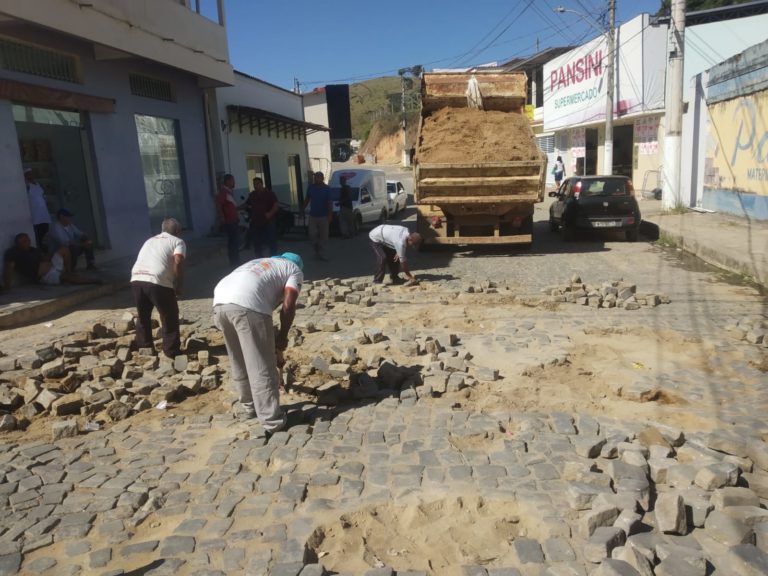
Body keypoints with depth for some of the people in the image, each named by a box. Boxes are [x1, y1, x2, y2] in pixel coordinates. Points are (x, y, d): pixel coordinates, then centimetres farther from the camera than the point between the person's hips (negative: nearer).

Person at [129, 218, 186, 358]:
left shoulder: (150, 240, 31)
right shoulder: (178, 241, 12)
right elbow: (178, 262, -6)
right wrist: (179, 286, 3)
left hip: (136, 279, 6)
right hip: (157, 282, -6)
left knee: (143, 316, 25)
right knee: (170, 317, 11)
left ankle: (144, 347, 35)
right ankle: (172, 351, 15)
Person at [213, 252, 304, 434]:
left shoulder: (261, 262, 39)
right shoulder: (294, 270, 22)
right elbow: (288, 305, 4)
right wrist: (283, 336, 14)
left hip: (220, 300, 7)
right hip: (247, 305, -7)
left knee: (238, 363, 22)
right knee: (262, 366, 2)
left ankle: (250, 407, 36)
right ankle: (273, 421, 7)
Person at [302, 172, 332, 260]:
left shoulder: (327, 189, -6)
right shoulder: (311, 187, 1)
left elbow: (329, 203, -8)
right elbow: (307, 199, 11)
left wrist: (330, 215, -14)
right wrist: (302, 209, 8)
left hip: (323, 216, -2)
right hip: (313, 215, 2)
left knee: (324, 236, 1)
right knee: (312, 235, 0)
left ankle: (322, 254, 9)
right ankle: (317, 250, 22)